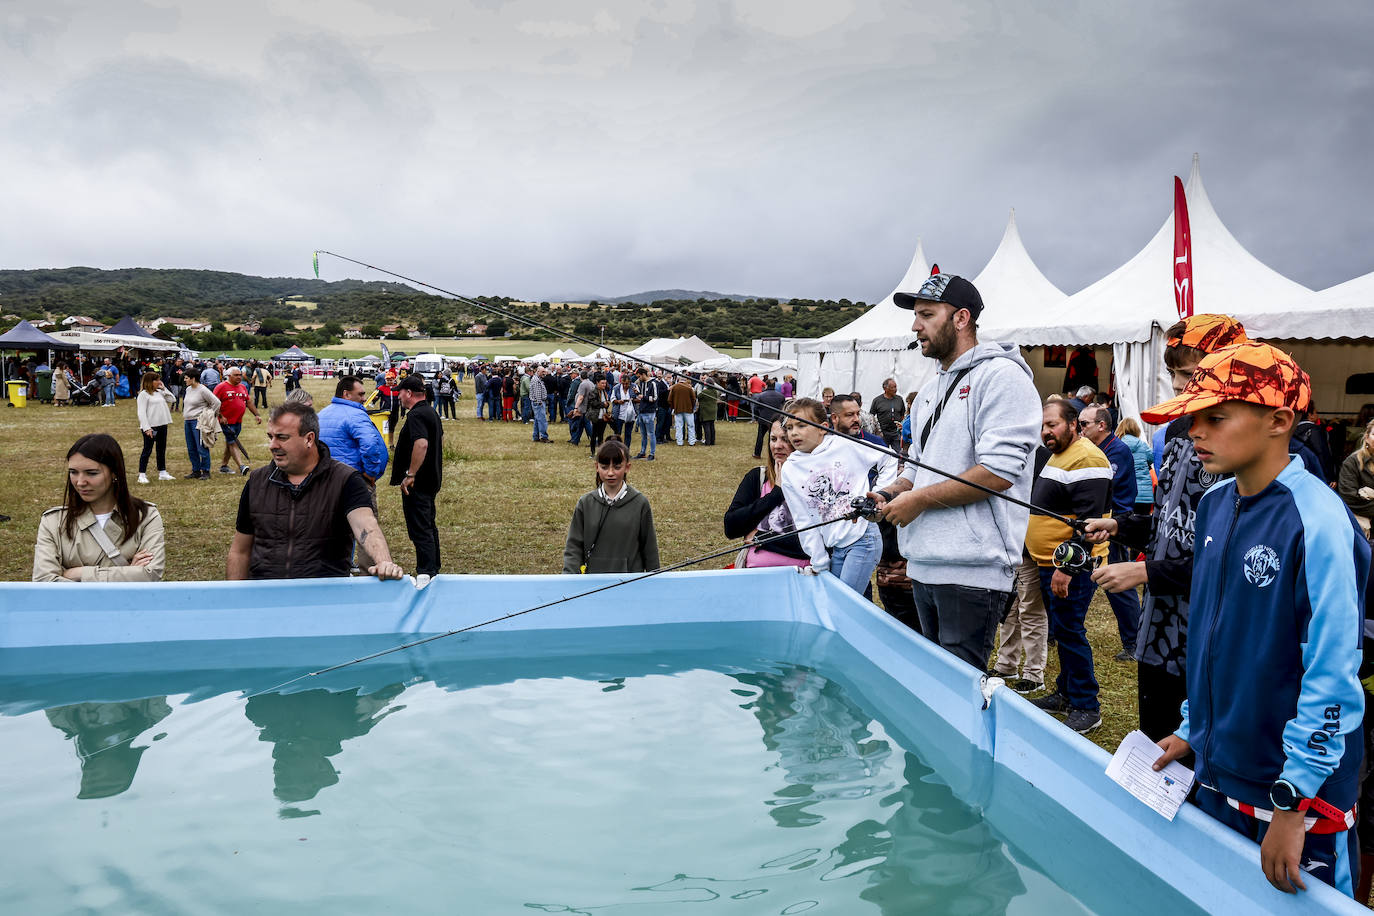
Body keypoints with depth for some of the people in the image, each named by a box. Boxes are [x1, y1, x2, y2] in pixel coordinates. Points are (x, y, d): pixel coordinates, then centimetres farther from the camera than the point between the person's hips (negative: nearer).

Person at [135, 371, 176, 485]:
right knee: (147, 450, -2)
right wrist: (146, 428, -20)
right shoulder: (143, 394, -7)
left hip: (162, 425, 7)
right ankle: (142, 475, 3)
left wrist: (164, 388, 8)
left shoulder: (159, 392, 13)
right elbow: (141, 412, -12)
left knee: (162, 450, 13)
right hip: (150, 426, -7)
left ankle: (162, 473, 21)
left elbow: (172, 399, 17)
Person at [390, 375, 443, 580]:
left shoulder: (416, 415, -18)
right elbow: (440, 440, 24)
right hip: (431, 479, 10)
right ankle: (433, 569, 27)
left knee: (420, 529, -8)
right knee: (429, 526, 18)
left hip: (417, 483, -10)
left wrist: (410, 474, -27)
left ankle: (425, 574, -9)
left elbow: (421, 443, -31)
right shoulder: (432, 412, 14)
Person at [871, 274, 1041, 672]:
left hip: (972, 569, -9)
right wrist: (892, 494, 5)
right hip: (924, 566, 9)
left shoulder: (1001, 375, -9)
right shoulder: (931, 389, 20)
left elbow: (998, 471, -19)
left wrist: (920, 499, -15)